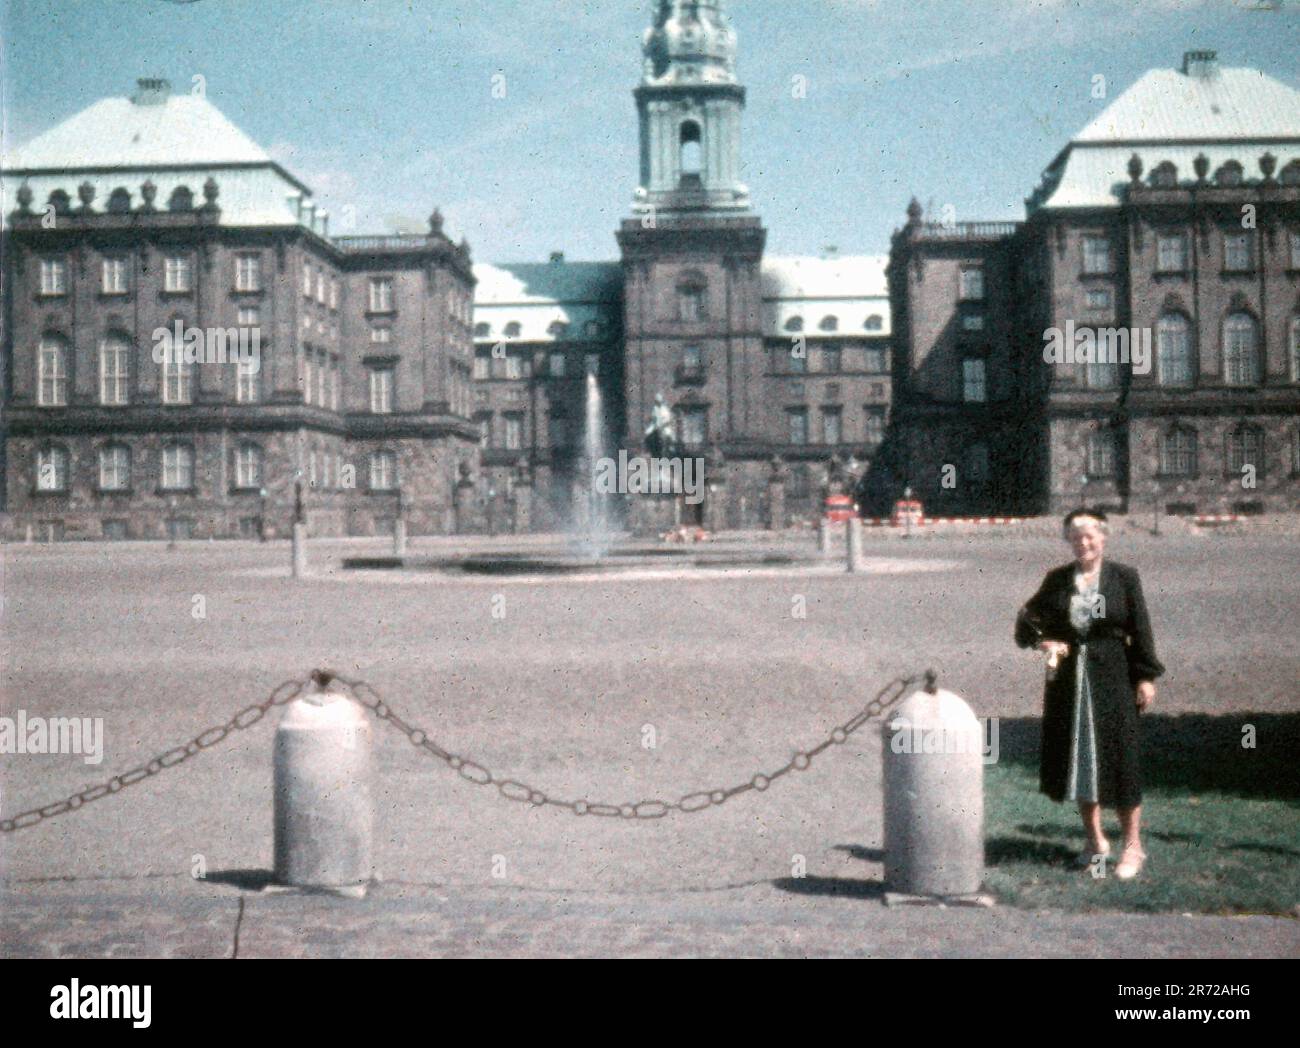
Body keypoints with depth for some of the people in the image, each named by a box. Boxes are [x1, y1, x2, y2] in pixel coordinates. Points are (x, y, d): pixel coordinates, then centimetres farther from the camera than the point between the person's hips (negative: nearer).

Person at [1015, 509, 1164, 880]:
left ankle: (1133, 846, 11)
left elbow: (1140, 630, -2)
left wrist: (1146, 676, -6)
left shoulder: (1124, 577, -1)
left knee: (1118, 760, -1)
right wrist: (1042, 638, -10)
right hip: (1069, 679, 3)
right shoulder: (1057, 580, 6)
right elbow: (1028, 617, 10)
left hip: (1112, 678, -3)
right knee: (1075, 758, 9)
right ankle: (1095, 840, 24)